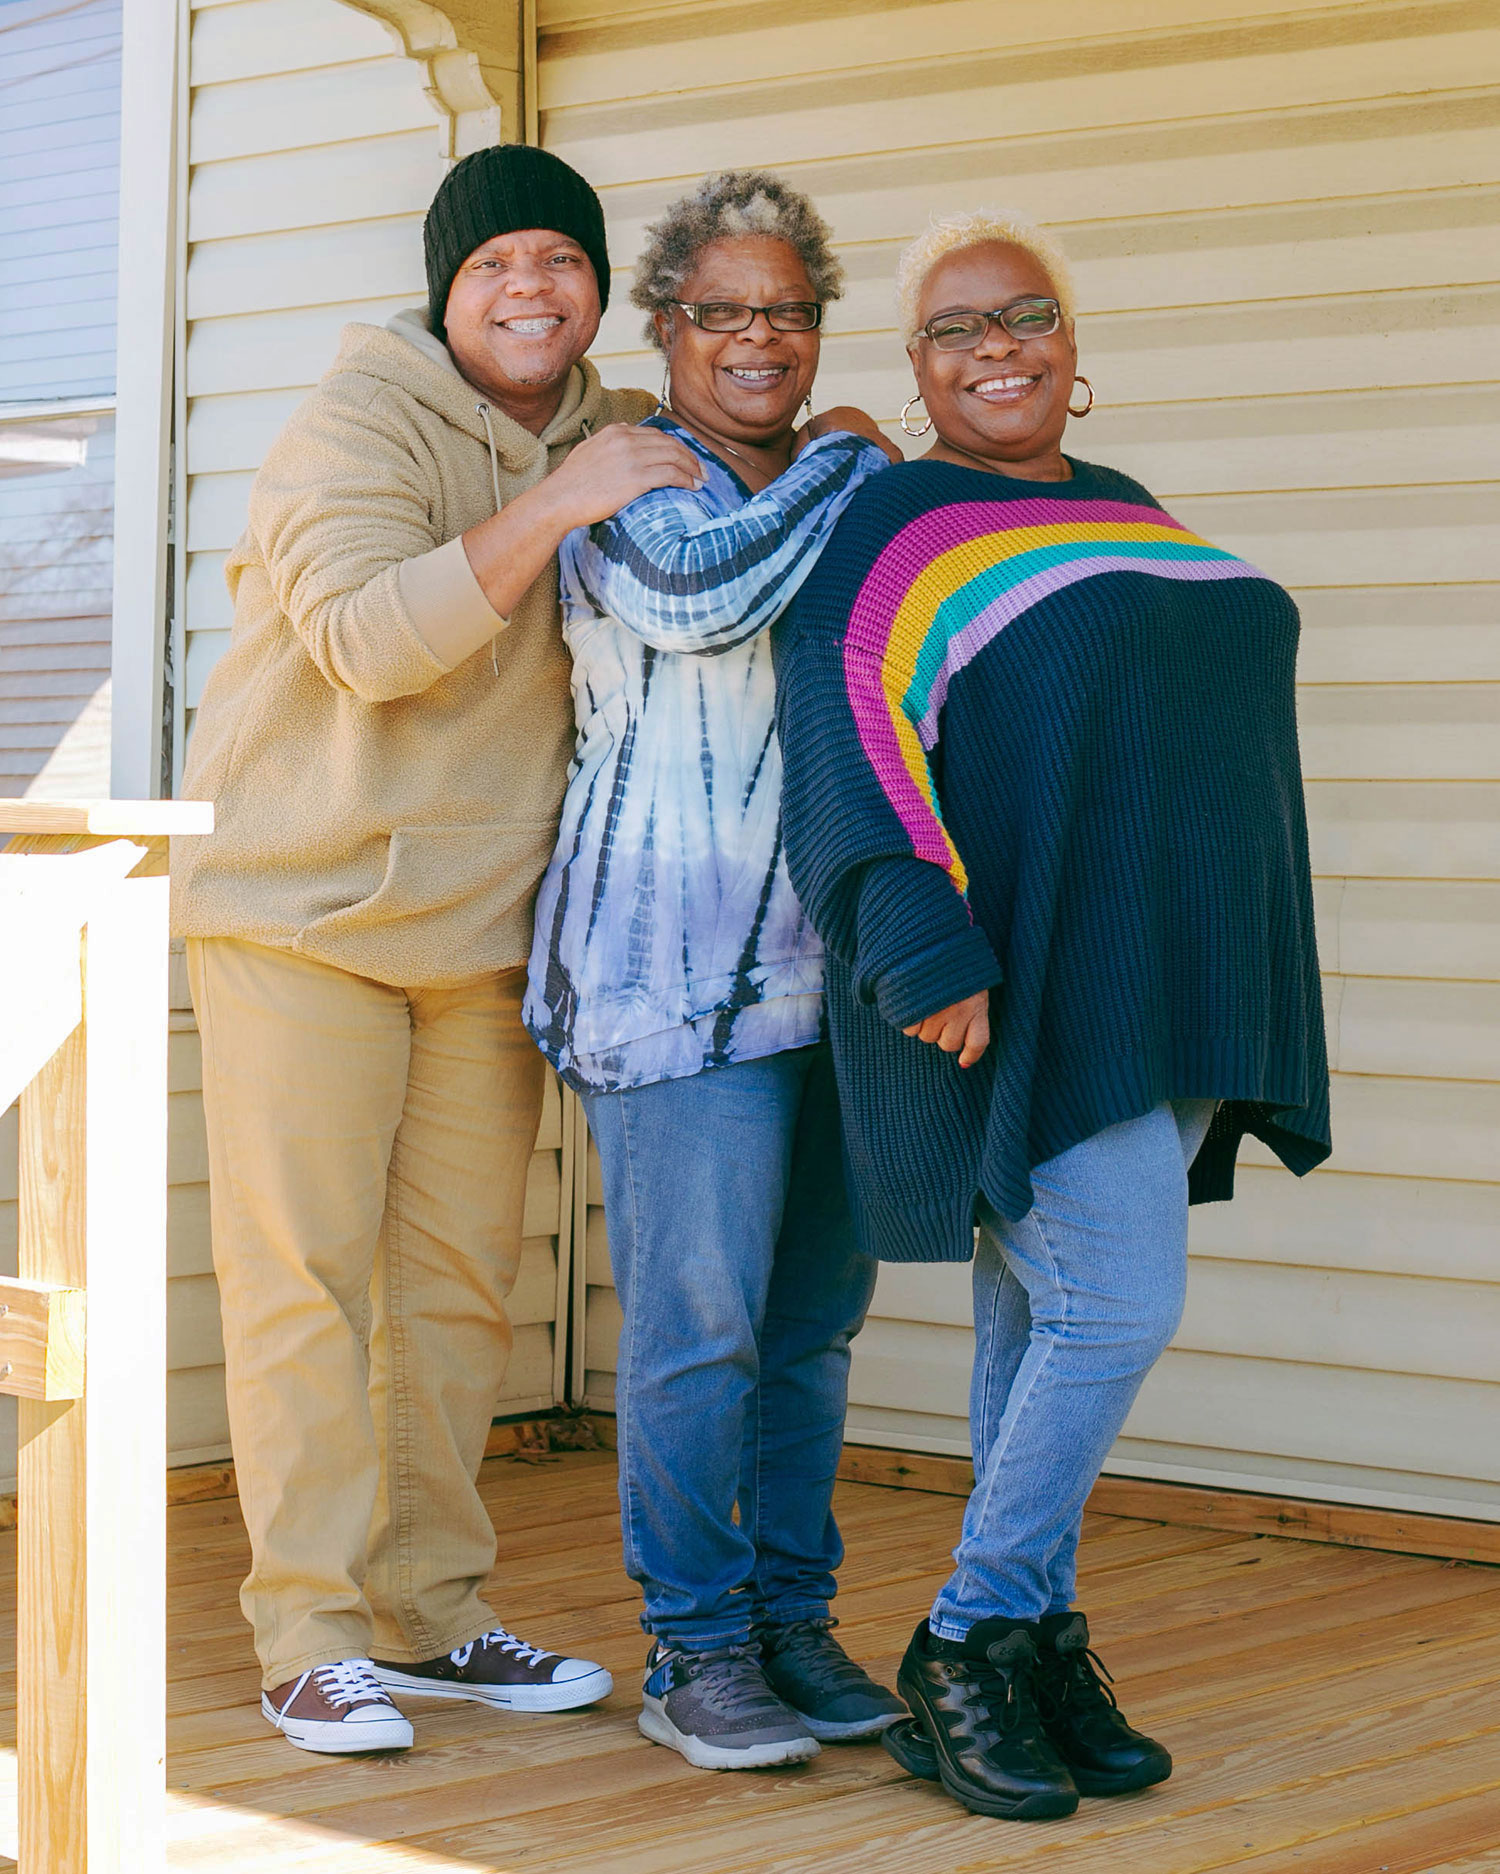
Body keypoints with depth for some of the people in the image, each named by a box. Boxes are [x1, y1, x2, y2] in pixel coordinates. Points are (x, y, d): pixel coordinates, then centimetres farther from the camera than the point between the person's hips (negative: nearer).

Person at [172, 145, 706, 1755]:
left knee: (459, 1280, 9)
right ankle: (312, 1640, -2)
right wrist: (553, 506, -28)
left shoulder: (616, 440, 10)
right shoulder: (360, 422, -10)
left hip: (490, 925, 6)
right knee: (304, 1271, -7)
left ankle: (428, 1616, 18)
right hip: (301, 910, -6)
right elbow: (369, 638, -23)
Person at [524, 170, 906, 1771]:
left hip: (834, 964, 7)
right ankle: (696, 1651, 3)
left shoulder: (837, 500, 19)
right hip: (678, 969, -6)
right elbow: (700, 593, -24)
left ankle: (792, 1621, 18)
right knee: (696, 1325, -8)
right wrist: (846, 464, -9)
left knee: (812, 1321, 9)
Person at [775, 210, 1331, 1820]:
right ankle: (966, 1646, -1)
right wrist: (923, 950, -26)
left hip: (1160, 999, 7)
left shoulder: (1128, 516, 19)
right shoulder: (892, 532, -5)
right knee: (1116, 1302, -13)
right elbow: (852, 750, -15)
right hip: (1025, 991, -7)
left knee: (1044, 1316, 9)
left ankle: (1032, 1652, 14)